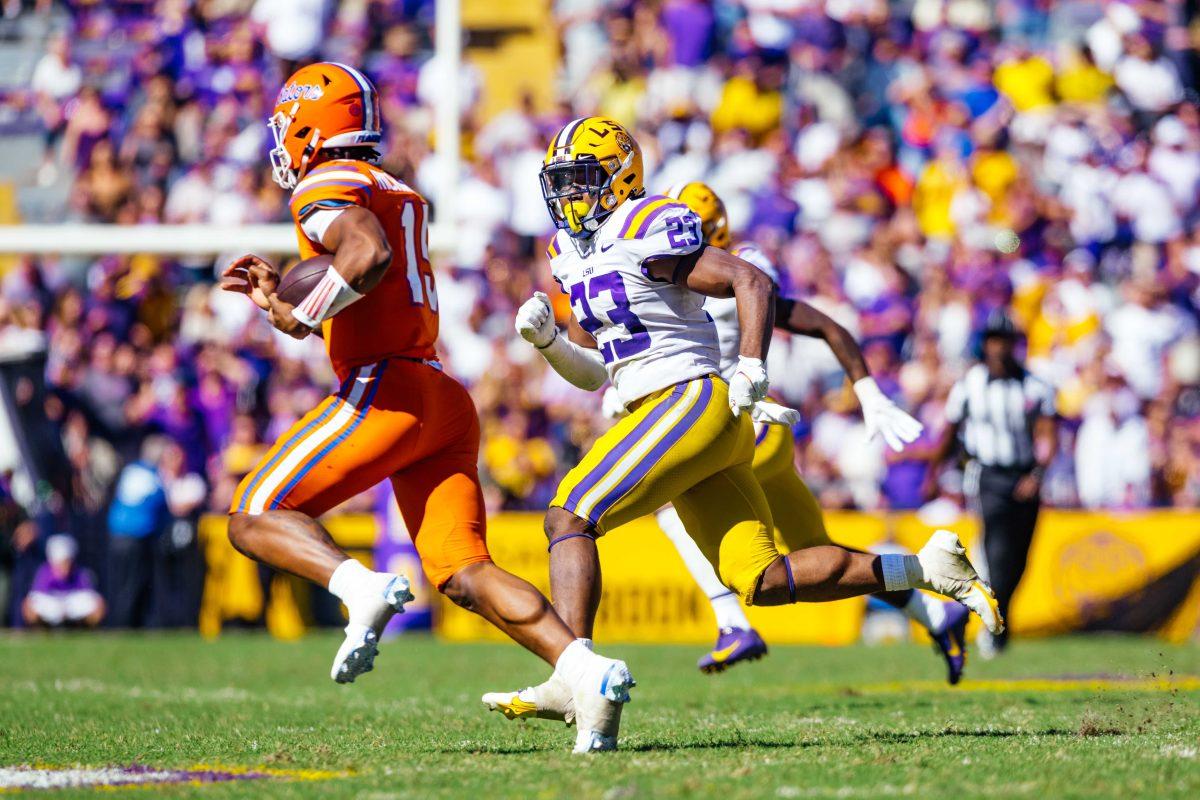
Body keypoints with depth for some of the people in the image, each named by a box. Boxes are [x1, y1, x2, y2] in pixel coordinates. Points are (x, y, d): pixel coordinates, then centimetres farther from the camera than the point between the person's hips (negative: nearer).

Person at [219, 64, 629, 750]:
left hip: (385, 391, -8)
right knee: (464, 573, 1)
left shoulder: (327, 187, -3)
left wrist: (300, 315, -13)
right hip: (446, 402, 8)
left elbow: (369, 256, -25)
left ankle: (366, 590, -23)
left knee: (256, 519, 2)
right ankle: (586, 671, -18)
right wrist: (280, 298, 29)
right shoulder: (400, 196, 25)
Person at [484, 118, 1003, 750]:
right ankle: (925, 568, 8)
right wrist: (546, 338, 7)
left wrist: (751, 370, -20)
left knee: (569, 518, -16)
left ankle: (571, 681, -24)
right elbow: (592, 372, 25)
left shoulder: (646, 233, -8)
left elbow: (751, 282, -12)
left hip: (690, 400, -9)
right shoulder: (574, 255, 20)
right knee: (762, 583, 2)